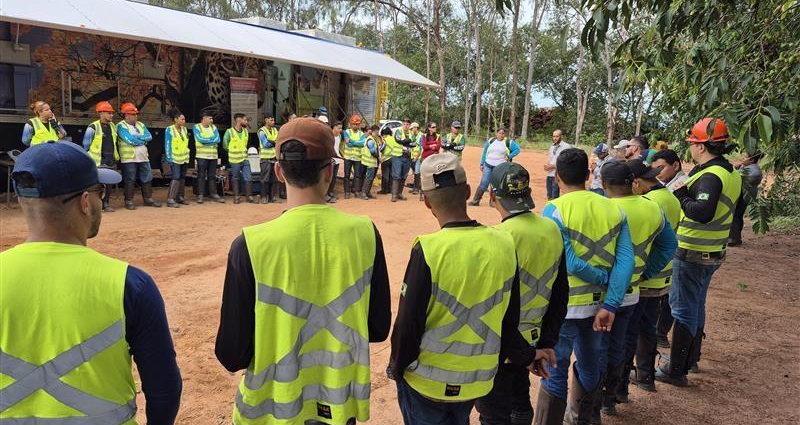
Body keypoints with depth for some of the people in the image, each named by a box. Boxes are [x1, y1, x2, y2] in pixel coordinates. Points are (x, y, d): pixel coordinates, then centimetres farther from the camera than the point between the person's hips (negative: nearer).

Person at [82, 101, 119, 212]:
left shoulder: (113, 126, 12)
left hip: (111, 161, 6)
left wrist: (116, 157, 18)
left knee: (109, 184, 9)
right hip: (98, 162, -6)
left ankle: (106, 204, 19)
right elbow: (85, 146, -3)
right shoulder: (93, 128, -8)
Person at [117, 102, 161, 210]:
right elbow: (130, 140, -19)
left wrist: (137, 137, -12)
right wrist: (143, 140, -6)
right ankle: (129, 201, 6)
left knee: (147, 179, 9)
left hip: (143, 157, 6)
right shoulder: (121, 126, -5)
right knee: (129, 180, -1)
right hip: (129, 158, -6)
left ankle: (148, 199, 19)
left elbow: (149, 137, 1)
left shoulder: (141, 125, 15)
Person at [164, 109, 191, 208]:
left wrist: (188, 156, 15)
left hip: (184, 158, 7)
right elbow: (167, 145, -10)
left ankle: (180, 197, 22)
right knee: (176, 177, -14)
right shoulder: (169, 130, -8)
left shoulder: (184, 129, 10)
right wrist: (169, 158, -15)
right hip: (175, 158, -7)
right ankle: (170, 199, -14)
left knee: (182, 178, 11)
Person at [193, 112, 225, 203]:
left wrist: (206, 140, -11)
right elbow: (200, 139, -14)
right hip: (202, 156, -4)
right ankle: (200, 195, 1)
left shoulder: (213, 127, 13)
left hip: (213, 155, 4)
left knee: (212, 176, 8)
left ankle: (213, 194, 12)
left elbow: (218, 139, -1)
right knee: (201, 176, -3)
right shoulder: (196, 127, 0)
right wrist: (212, 139, -4)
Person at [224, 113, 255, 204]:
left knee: (248, 178, 0)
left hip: (245, 159, 4)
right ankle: (236, 197, 15)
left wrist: (243, 151, 13)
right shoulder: (229, 131, -9)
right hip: (235, 160, -4)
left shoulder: (246, 131, 8)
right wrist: (233, 152, 7)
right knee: (235, 179, 6)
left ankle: (249, 196, 9)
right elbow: (225, 145, 0)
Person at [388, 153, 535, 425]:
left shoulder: (428, 250, -23)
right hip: (478, 379, 4)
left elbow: (408, 322, -16)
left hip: (427, 381, -4)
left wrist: (397, 366, 2)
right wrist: (524, 357, 19)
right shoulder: (505, 244, -8)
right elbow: (509, 319, 1)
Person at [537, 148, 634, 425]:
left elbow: (568, 263, -22)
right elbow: (626, 260, -9)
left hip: (564, 306, -5)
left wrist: (603, 278, -7)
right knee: (590, 366, 23)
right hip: (599, 303, 6)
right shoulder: (614, 208, -1)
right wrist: (609, 306, -11)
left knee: (555, 373, 6)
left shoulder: (554, 210, -15)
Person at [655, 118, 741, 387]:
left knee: (683, 309, -1)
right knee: (696, 305, 21)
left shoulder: (710, 176, -21)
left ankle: (676, 370, 7)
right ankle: (689, 357, 36)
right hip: (713, 253, 9)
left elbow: (703, 212, -33)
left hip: (692, 254, -9)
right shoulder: (731, 173, 9)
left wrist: (680, 195, -20)